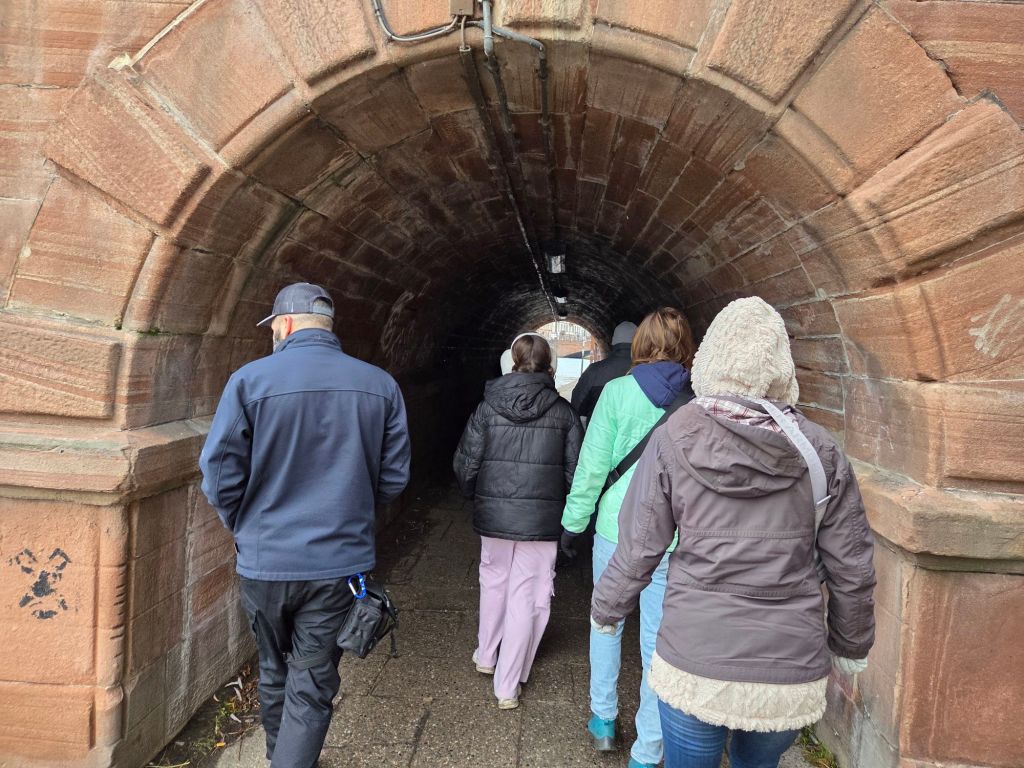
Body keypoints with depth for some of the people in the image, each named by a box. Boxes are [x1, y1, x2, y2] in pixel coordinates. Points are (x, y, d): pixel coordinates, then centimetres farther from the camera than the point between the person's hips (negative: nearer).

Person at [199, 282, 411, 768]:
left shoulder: (250, 380, -11)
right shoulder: (380, 385, -4)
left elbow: (219, 475, -10)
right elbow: (394, 476, 1)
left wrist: (244, 527, 9)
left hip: (265, 561, 1)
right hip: (339, 563, 0)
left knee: (275, 673, 24)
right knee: (312, 688, 11)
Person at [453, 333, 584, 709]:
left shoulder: (487, 407, -4)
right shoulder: (563, 412, -4)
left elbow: (465, 464, -3)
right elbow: (576, 470, -4)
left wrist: (475, 496, 16)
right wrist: (563, 507, 13)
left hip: (493, 513, 1)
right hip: (542, 519, -1)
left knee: (493, 581, 23)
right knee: (526, 597, 7)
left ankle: (486, 656, 40)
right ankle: (507, 686, 14)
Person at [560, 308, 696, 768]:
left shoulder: (618, 391, -8)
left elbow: (592, 466, -7)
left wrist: (573, 522, 4)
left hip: (618, 527, 0)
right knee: (660, 641, 10)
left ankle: (603, 721, 34)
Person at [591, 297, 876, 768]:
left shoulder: (674, 439, -10)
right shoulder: (818, 450, -6)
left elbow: (638, 549, -6)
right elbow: (851, 569, 0)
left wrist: (606, 611, 11)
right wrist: (850, 645, 17)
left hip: (695, 662, -2)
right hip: (791, 670, 2)